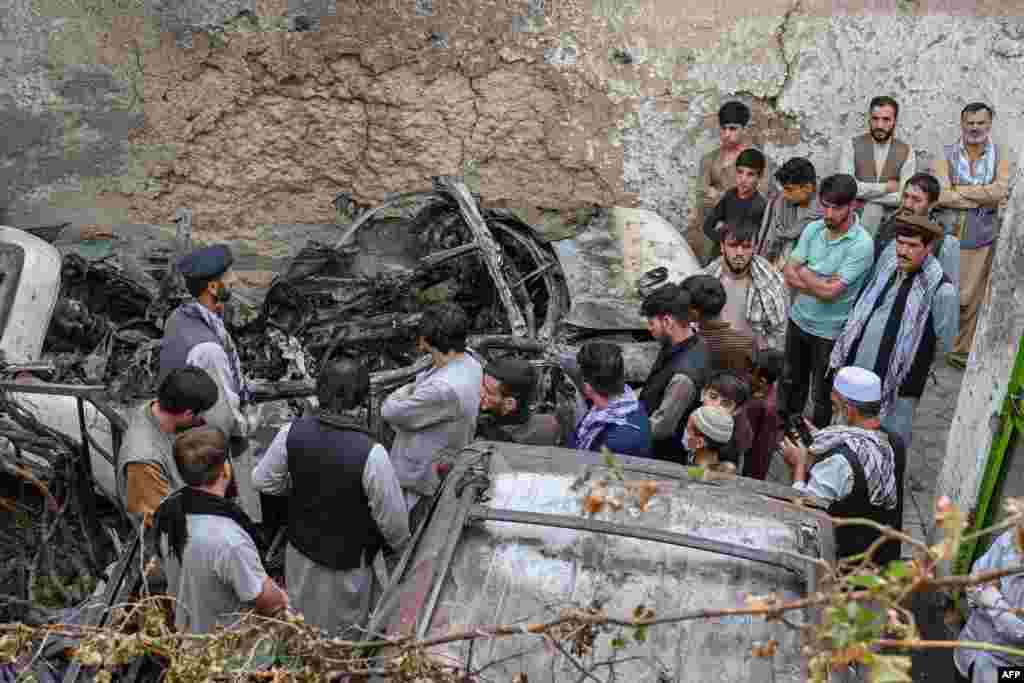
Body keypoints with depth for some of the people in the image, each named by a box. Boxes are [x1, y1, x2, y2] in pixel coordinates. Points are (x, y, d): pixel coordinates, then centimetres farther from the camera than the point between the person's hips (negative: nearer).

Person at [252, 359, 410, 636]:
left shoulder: (293, 432, -19)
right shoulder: (371, 453, -32)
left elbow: (262, 480, -3)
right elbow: (392, 517, -21)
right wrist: (398, 543, 1)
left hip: (300, 550, 4)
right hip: (347, 562, -4)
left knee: (302, 619, 28)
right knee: (343, 633, 21)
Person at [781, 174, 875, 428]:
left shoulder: (862, 244, -23)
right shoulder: (813, 229, -4)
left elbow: (829, 291, -25)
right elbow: (789, 275, -6)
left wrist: (802, 272, -11)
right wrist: (820, 283, -21)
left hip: (829, 331, -5)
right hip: (798, 320, 6)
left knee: (822, 395, 12)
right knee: (792, 382, 24)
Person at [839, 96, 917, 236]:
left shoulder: (906, 152, 4)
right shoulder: (852, 145, 2)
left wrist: (865, 196, -10)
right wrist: (885, 187, -8)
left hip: (889, 217, 1)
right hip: (855, 214, 0)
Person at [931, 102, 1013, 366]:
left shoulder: (1001, 155, 3)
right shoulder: (947, 155, -2)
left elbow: (1000, 190, -13)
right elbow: (941, 195, -15)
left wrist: (959, 190, -13)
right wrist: (985, 197, -12)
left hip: (982, 239, 2)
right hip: (948, 236, -2)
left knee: (971, 300, 8)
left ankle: (961, 351, 23)